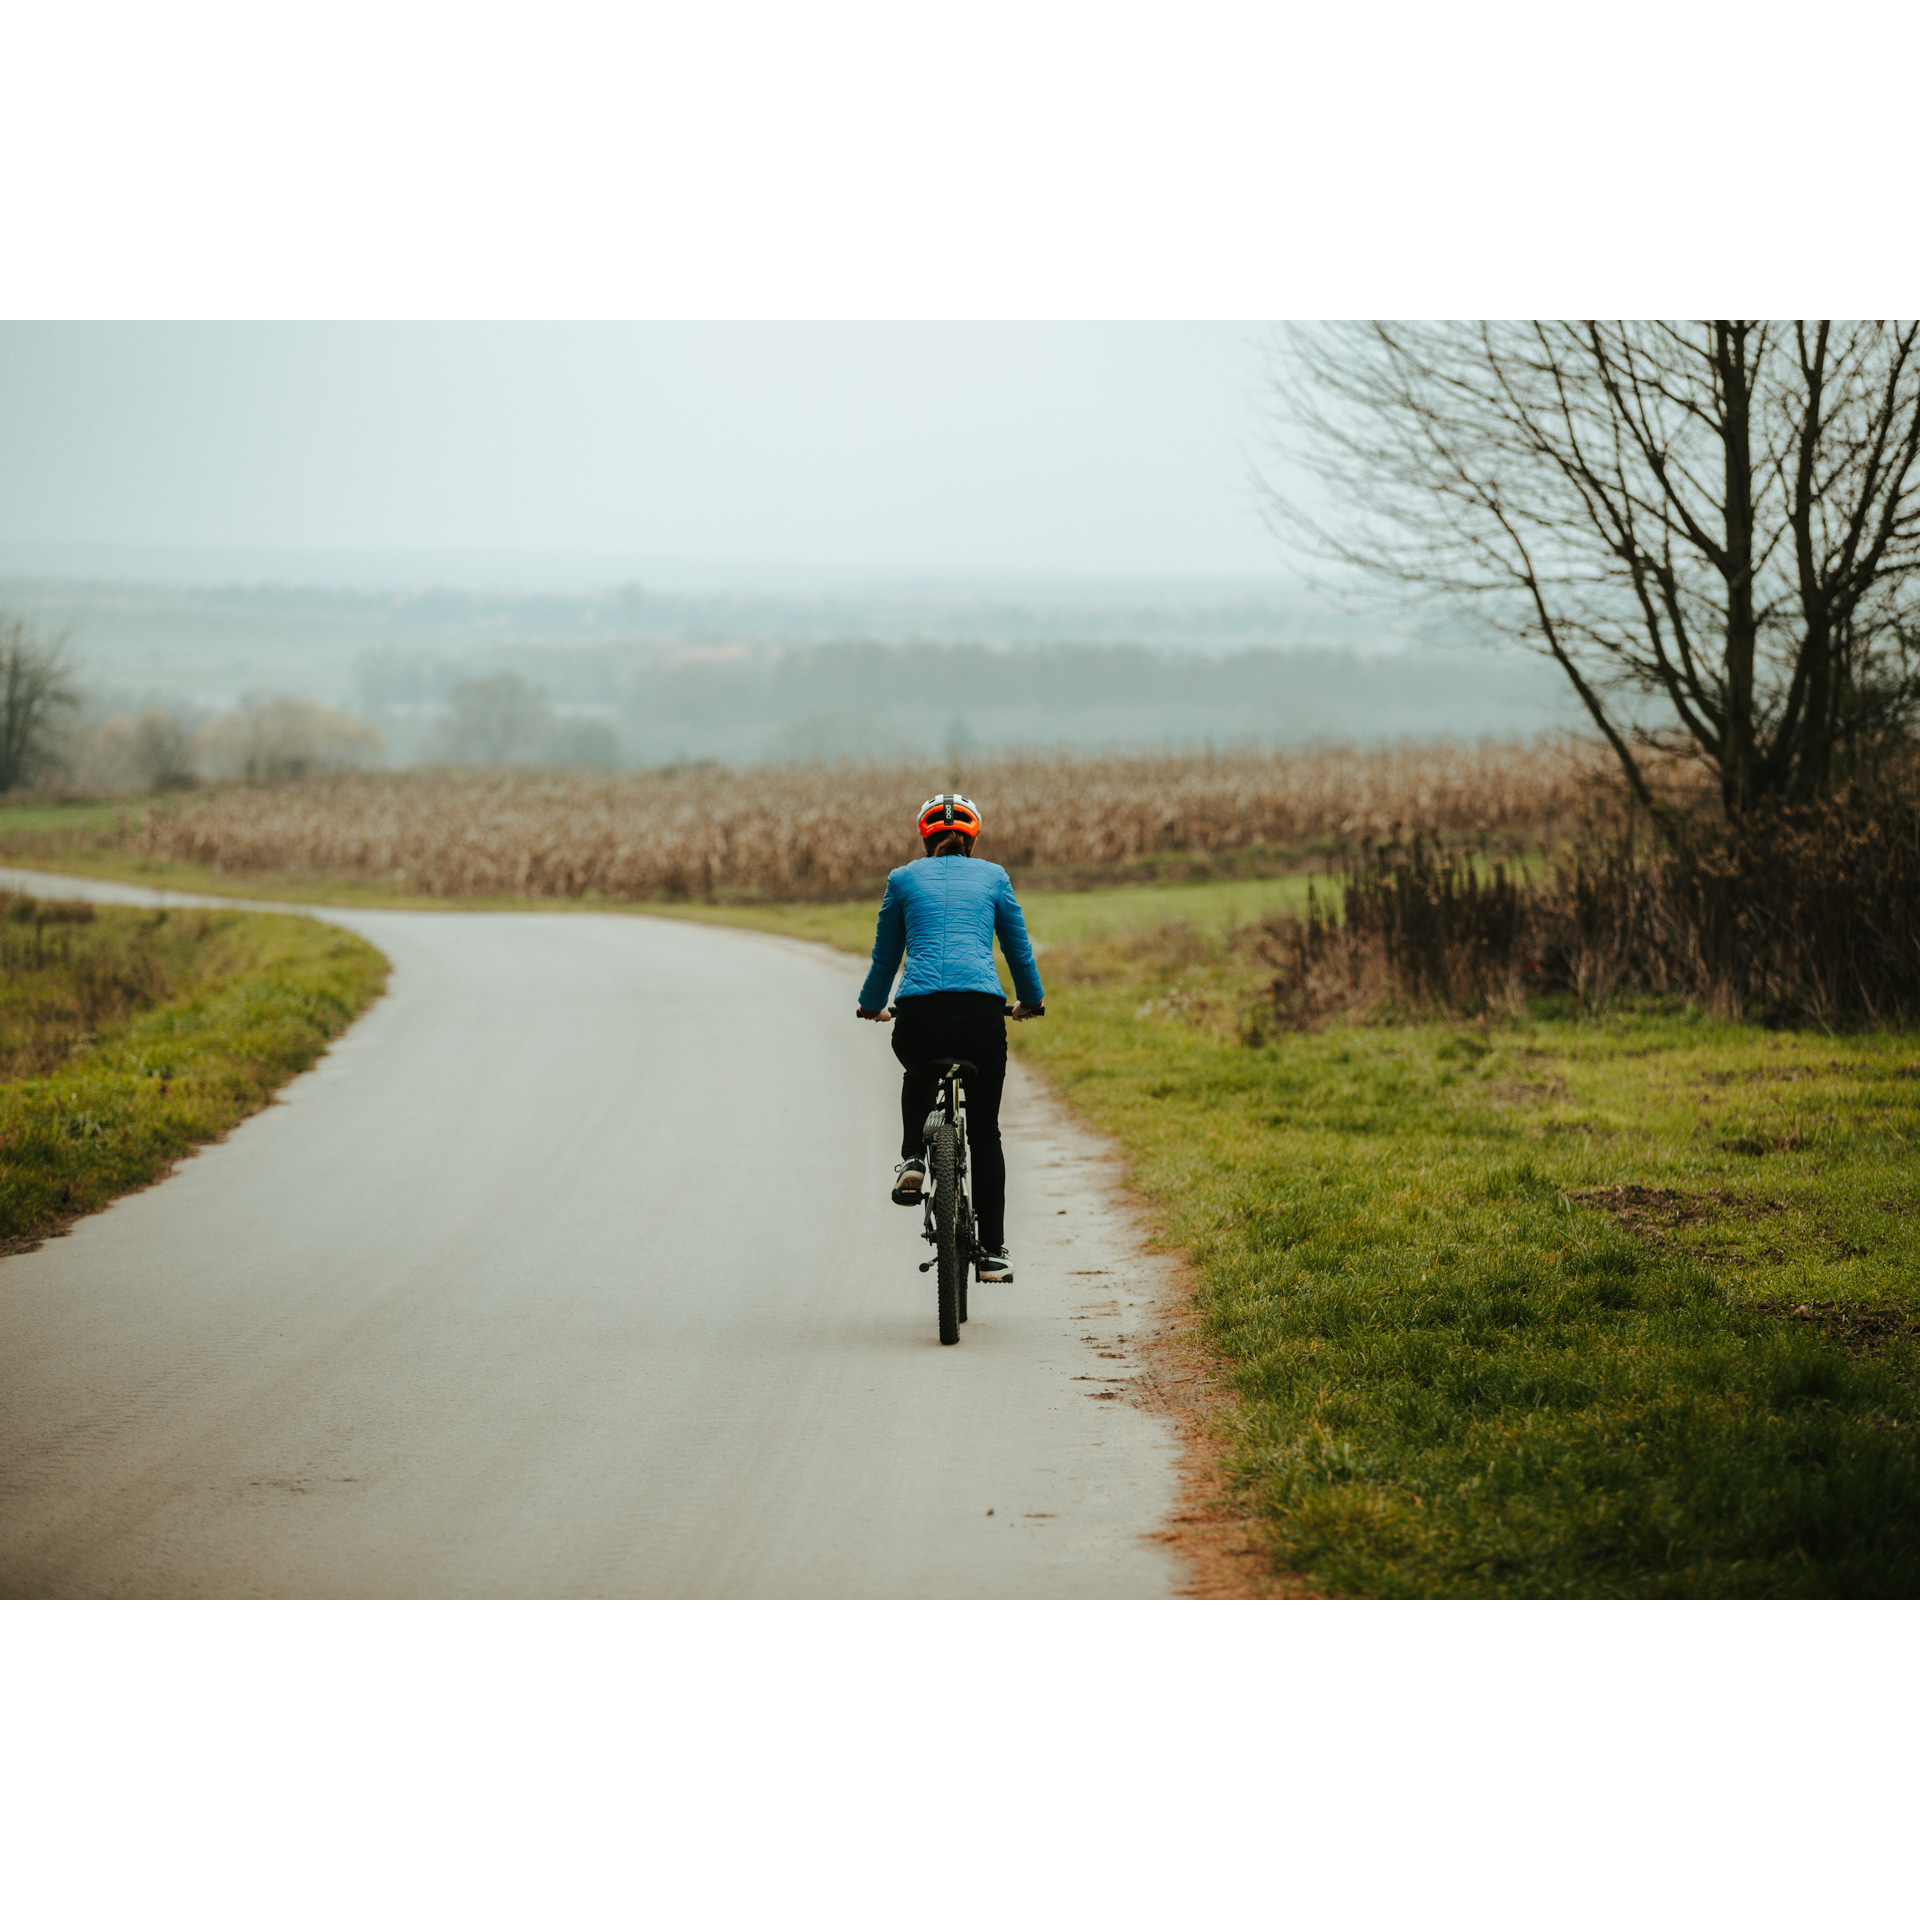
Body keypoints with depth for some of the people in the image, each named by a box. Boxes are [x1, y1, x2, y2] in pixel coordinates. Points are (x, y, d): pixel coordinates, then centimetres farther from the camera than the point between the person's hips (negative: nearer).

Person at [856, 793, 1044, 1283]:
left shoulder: (903, 879, 16)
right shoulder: (992, 877, 16)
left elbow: (885, 957, 24)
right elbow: (1019, 948, 24)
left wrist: (871, 1005, 43)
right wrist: (1031, 1001, 42)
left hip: (918, 1014, 0)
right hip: (982, 1011, 0)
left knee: (919, 1074, 38)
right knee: (984, 1131, 15)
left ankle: (912, 1159, 16)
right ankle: (992, 1252, 12)